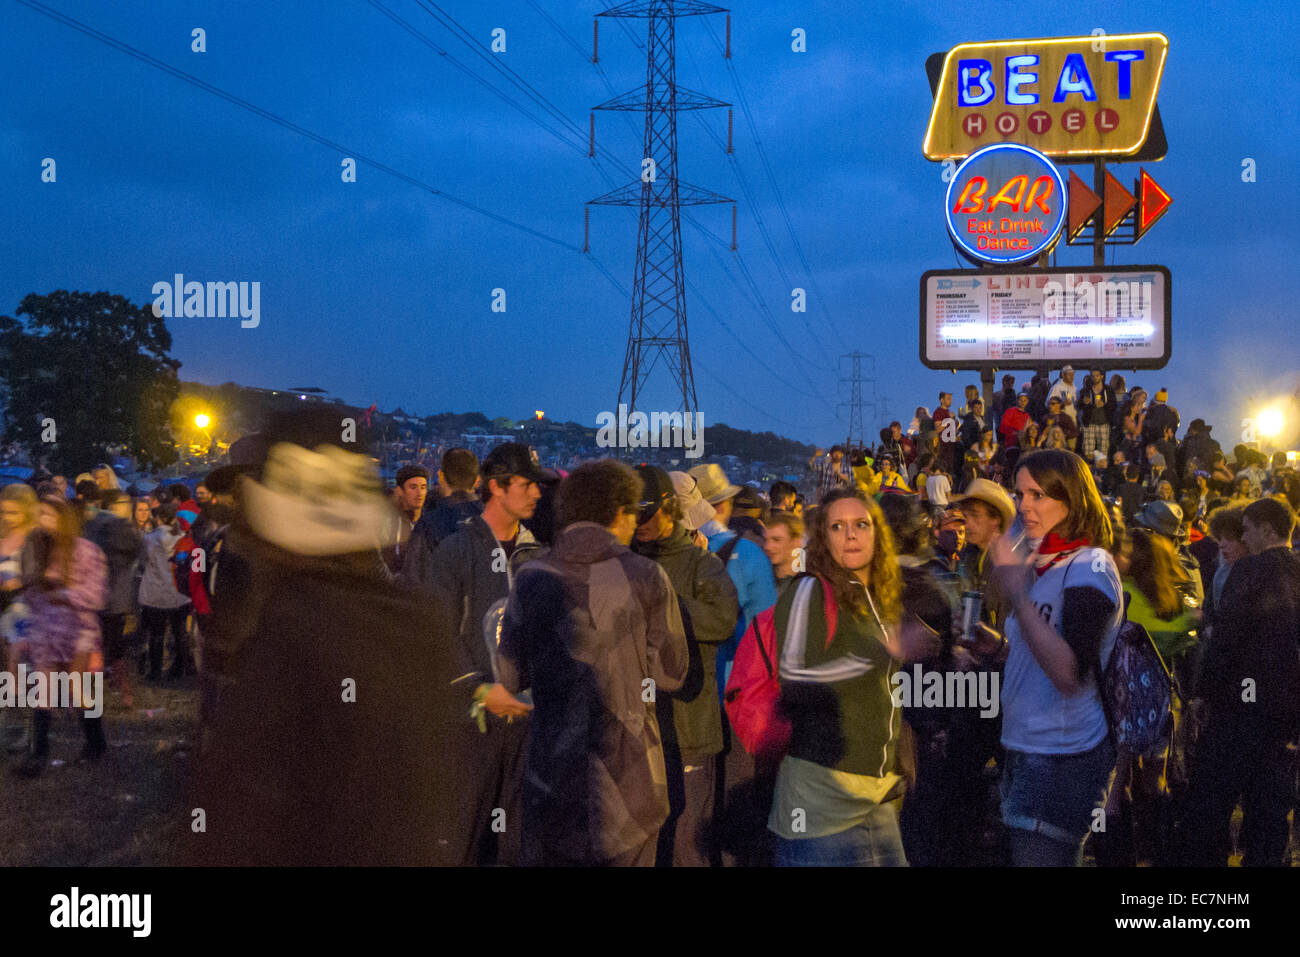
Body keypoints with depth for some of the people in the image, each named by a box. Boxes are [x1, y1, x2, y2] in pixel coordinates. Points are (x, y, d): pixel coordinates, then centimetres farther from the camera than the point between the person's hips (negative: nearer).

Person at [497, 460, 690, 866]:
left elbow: (510, 679, -1)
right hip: (629, 768, -1)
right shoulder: (646, 577, -5)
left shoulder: (531, 578, -2)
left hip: (552, 769, 1)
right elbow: (670, 673, -3)